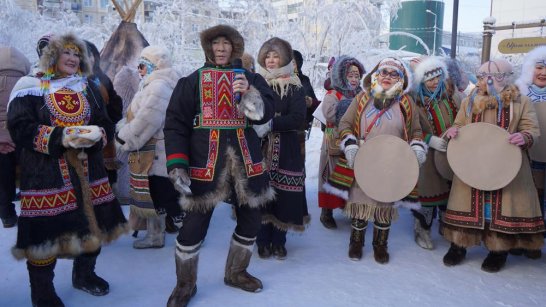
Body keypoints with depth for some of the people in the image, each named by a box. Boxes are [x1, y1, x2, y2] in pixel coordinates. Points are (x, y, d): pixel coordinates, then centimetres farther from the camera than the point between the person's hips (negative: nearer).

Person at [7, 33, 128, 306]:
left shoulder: (89, 88, 14)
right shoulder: (31, 87, -1)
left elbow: (107, 126, 8)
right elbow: (20, 129, -12)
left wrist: (95, 135, -13)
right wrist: (59, 138, -22)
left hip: (88, 171, 5)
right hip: (46, 174, -5)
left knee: (93, 223, 12)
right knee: (44, 232, 0)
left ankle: (84, 275, 37)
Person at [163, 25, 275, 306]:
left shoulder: (250, 79, 10)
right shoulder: (192, 81, 5)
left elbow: (265, 114, -3)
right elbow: (175, 123, -1)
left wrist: (249, 93, -22)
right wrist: (176, 165, -11)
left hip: (245, 156, 3)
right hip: (205, 158, -3)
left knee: (251, 219, 11)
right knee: (194, 222, -2)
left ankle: (235, 273, 35)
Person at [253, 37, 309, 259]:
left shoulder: (295, 87, 2)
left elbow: (298, 118, -10)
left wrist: (270, 124, -20)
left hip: (286, 149, -1)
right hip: (259, 146, 1)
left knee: (283, 193, 1)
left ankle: (279, 241, 17)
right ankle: (263, 241, 14)